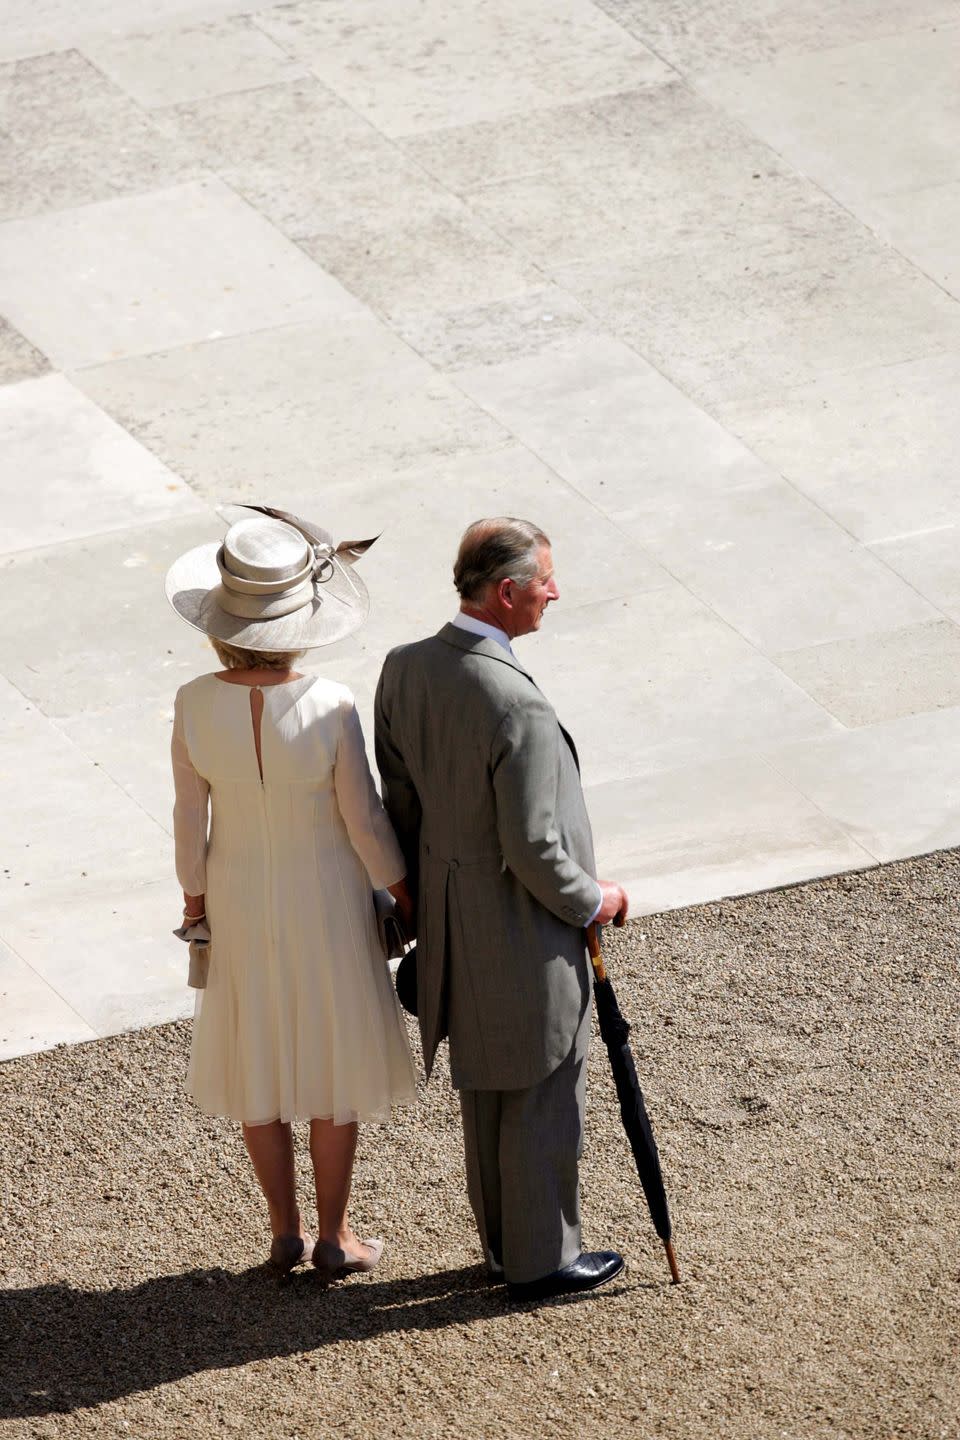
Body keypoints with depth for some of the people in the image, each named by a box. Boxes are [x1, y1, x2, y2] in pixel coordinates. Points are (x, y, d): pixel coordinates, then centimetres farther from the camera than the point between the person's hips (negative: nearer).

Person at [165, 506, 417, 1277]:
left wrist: (194, 896, 10)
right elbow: (364, 820, -17)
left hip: (239, 896, 2)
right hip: (326, 896, -2)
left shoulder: (195, 706, -21)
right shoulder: (330, 708, -29)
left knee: (260, 1062, 21)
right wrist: (405, 894, 1)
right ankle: (333, 1237, 29)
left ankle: (286, 1230, 33)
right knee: (336, 1063, 17)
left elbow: (190, 817, -8)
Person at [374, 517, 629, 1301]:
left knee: (486, 1087, 22)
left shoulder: (404, 670, -7)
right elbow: (534, 850, -26)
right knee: (542, 1098, 11)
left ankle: (505, 1239, 37)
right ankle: (541, 1258, 25)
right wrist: (592, 901, -7)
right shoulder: (518, 708, -31)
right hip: (525, 929, -8)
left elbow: (399, 801, 5)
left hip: (449, 914, 8)